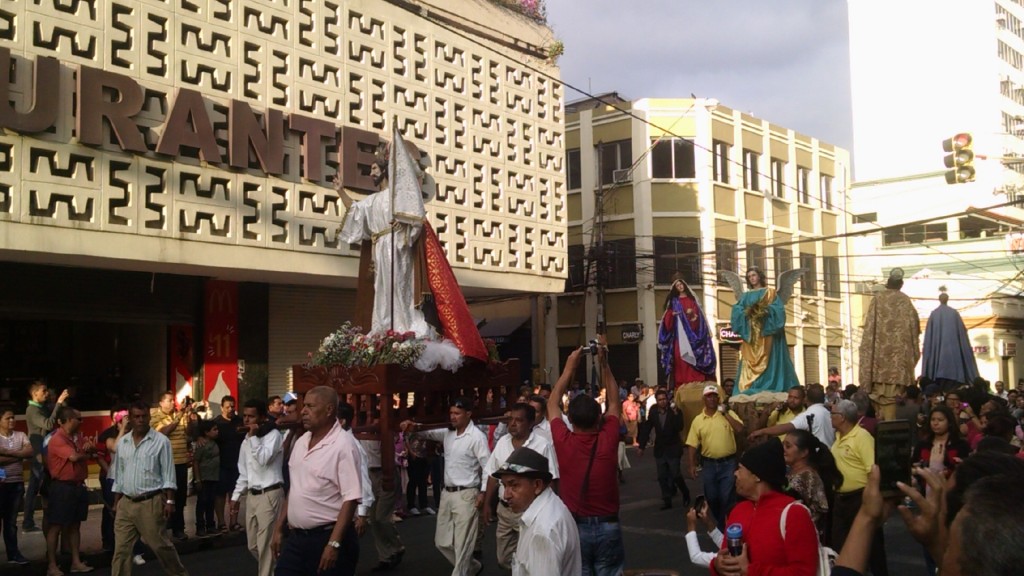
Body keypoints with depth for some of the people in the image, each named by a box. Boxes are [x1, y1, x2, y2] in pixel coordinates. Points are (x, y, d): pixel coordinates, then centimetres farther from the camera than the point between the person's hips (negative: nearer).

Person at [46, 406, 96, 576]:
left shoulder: (78, 438, 12)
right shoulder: (57, 439, -14)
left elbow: (96, 449, 16)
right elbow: (74, 456, -26)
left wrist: (90, 446, -8)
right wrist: (89, 454, -5)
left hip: (79, 486, 8)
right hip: (62, 487, -8)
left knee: (75, 525, 13)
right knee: (56, 526, -1)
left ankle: (76, 562, 19)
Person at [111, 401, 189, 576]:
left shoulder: (161, 441, -5)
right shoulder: (122, 442, 10)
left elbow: (168, 474, -6)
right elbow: (118, 476, 16)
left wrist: (169, 501, -11)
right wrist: (116, 503, 14)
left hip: (151, 503, -4)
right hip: (126, 503, 4)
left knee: (160, 545, 4)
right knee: (121, 549, 3)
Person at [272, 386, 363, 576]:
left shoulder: (344, 444, -14)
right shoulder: (301, 442, 9)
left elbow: (351, 498, -18)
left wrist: (334, 543, -21)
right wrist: (279, 529, 14)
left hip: (327, 537, -7)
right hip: (295, 537, 7)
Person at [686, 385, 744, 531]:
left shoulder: (728, 414, -1)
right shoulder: (698, 420, 2)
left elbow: (740, 429, -16)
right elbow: (692, 445, 3)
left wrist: (726, 413, -16)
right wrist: (691, 465, -4)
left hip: (728, 463, -2)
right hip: (709, 464, 2)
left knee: (727, 497, -6)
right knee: (712, 498, 11)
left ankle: (725, 527, 7)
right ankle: (721, 523, 34)